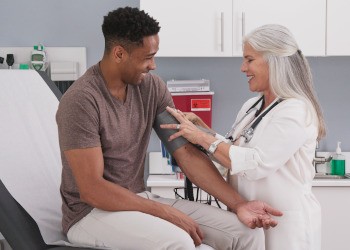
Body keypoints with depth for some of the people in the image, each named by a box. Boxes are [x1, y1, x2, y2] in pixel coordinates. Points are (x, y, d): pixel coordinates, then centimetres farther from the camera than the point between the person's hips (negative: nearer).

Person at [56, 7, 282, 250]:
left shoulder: (152, 87, -1)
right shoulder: (81, 100, -20)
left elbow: (187, 152, -2)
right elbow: (91, 190, -22)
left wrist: (238, 203, -12)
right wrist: (166, 213, -22)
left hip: (140, 200, 6)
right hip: (91, 212, -6)